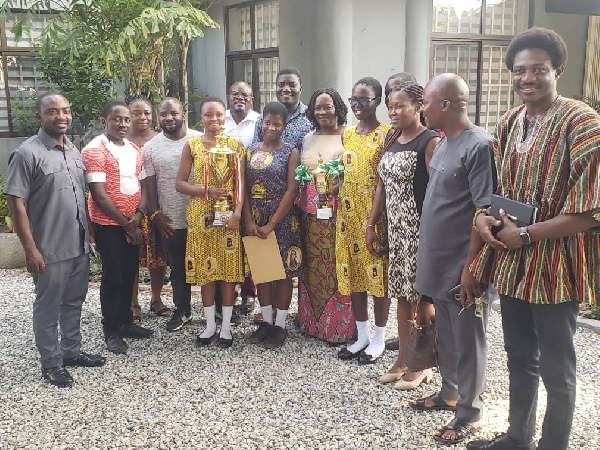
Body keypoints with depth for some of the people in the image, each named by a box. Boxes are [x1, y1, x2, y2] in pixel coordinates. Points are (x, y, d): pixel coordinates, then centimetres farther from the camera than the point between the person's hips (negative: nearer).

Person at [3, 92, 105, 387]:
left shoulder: (74, 151, 9)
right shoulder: (27, 153, -13)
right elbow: (16, 203, -16)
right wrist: (30, 249, -19)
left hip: (80, 246, 7)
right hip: (50, 251, -7)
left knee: (74, 302, 18)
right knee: (48, 307, 7)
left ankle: (71, 351, 34)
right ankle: (51, 363, 20)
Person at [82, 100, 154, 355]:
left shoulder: (134, 150, 9)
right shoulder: (95, 150, -12)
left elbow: (142, 185, 9)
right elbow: (99, 194, -17)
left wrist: (138, 216, -8)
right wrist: (126, 223, -14)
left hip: (133, 225, 6)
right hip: (109, 224, -6)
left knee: (129, 275, 14)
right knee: (112, 277, 1)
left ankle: (126, 322, 28)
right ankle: (111, 332, 13)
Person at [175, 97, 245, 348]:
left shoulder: (235, 145, 3)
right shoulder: (192, 146, 3)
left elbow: (240, 183, -1)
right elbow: (180, 183, 0)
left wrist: (237, 213, -13)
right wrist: (207, 191, -15)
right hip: (201, 214, 1)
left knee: (229, 266, 3)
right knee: (205, 268, 6)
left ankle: (226, 325, 16)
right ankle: (210, 324, 20)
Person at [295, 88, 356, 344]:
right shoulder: (308, 139, 15)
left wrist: (336, 187, -23)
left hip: (337, 210, -5)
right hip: (310, 212, 5)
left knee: (337, 266, -2)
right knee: (312, 265, 11)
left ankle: (339, 325, 9)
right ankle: (312, 320, 24)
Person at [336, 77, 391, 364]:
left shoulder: (387, 135, -6)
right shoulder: (347, 135, 12)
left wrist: (382, 216, -17)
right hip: (349, 213, 6)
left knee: (378, 273, 3)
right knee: (353, 273, 11)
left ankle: (378, 339, 18)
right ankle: (362, 335, 26)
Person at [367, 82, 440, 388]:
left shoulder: (430, 142, -11)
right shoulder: (391, 141, 12)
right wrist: (371, 226, 13)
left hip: (420, 230, -7)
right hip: (395, 229, 7)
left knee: (422, 298, 2)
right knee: (402, 295, 13)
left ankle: (422, 366, 17)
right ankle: (402, 360, 24)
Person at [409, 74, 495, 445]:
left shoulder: (479, 145, -18)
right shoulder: (443, 143, 10)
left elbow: (485, 212, -21)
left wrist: (471, 267, -21)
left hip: (462, 267, -8)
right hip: (439, 263, 9)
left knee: (467, 341, 6)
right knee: (446, 336, 21)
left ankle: (470, 411, 20)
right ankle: (450, 392, 37)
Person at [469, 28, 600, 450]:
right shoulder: (509, 123, 8)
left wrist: (525, 235, -17)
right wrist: (484, 215, -2)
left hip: (555, 266, -6)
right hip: (512, 262, 7)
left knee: (556, 368, 8)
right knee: (520, 358, 20)